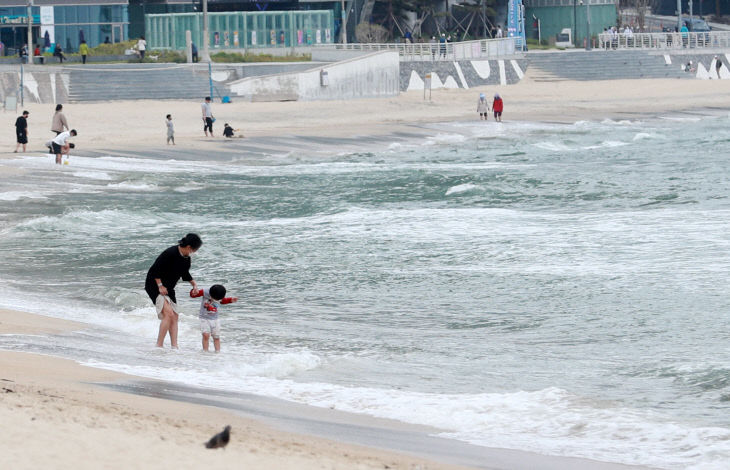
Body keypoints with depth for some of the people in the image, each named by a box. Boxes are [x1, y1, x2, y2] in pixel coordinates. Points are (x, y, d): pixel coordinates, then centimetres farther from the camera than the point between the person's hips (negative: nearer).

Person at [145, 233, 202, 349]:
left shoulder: (186, 258, 0)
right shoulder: (170, 254, -26)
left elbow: (185, 273, 19)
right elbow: (154, 270, -23)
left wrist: (193, 283, 5)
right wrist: (160, 286, -19)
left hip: (168, 288, 9)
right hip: (154, 285, -9)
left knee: (175, 316, 6)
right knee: (168, 313, -20)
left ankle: (174, 346, 8)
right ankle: (159, 345, -16)